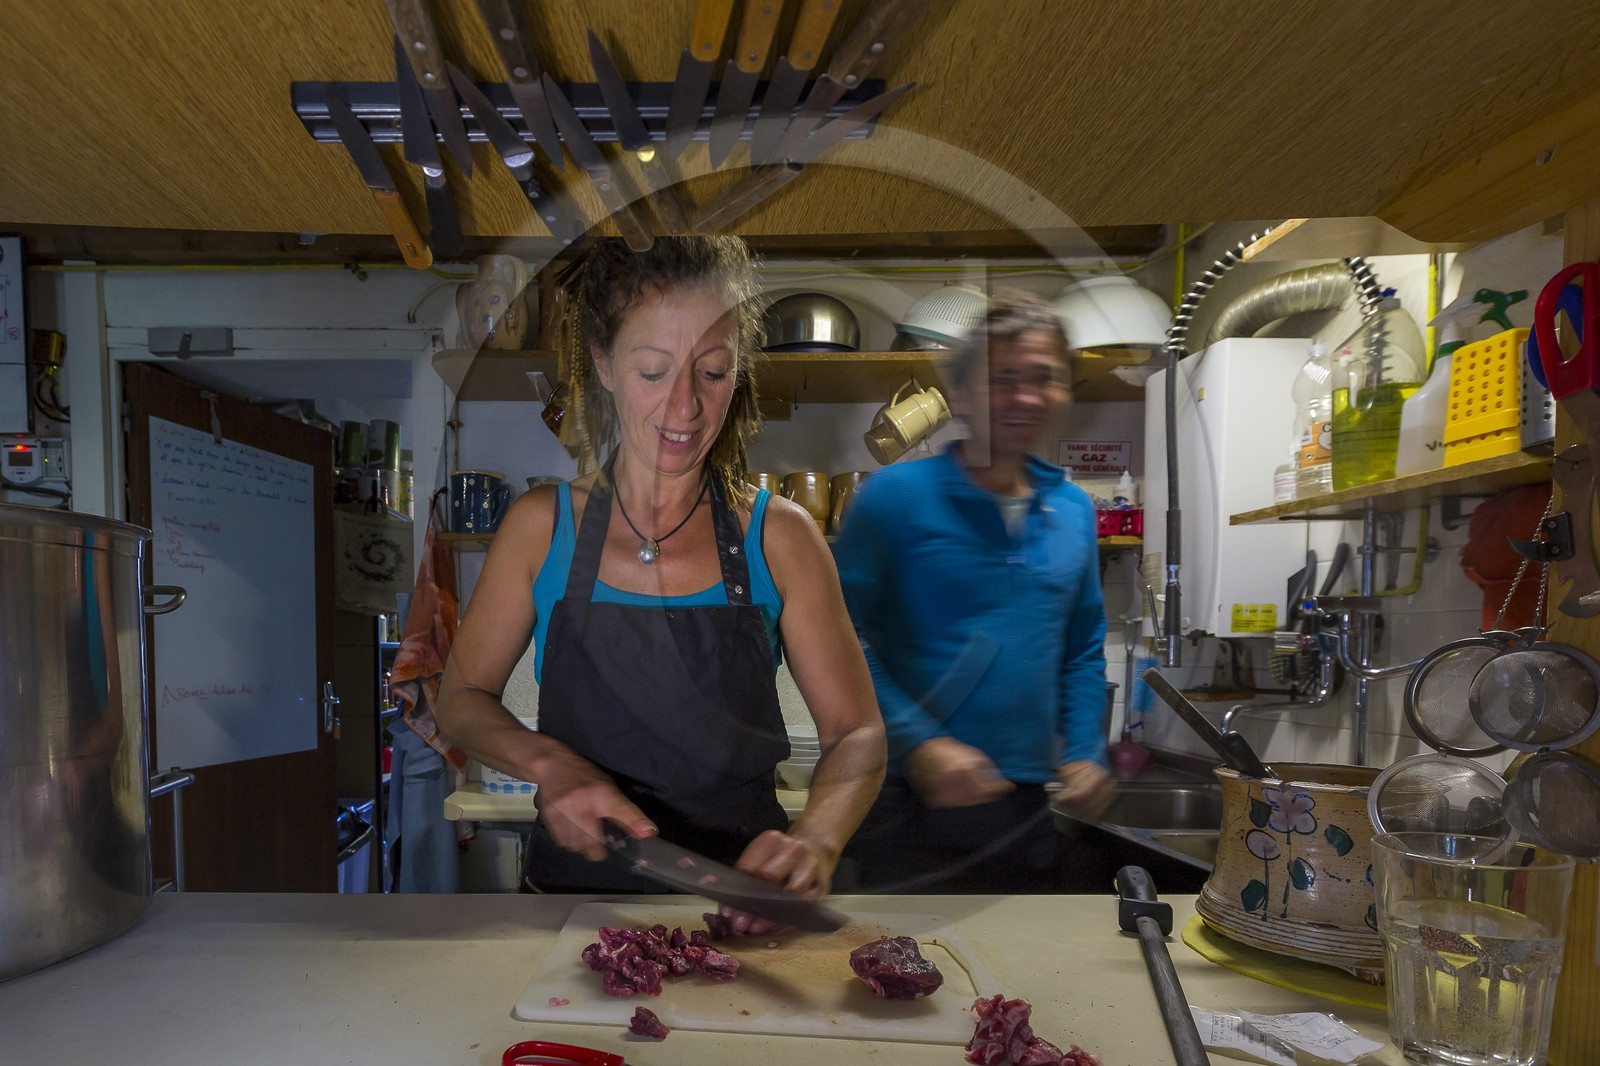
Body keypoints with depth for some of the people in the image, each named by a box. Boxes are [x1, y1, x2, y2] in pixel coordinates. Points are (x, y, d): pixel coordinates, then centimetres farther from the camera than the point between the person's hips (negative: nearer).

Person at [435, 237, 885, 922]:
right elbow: (462, 699, 5)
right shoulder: (540, 527, -4)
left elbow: (856, 735, -4)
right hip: (573, 875, 1)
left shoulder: (779, 538, -7)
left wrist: (815, 840, -23)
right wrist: (548, 762, -15)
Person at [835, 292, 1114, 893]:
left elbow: (1085, 649, 16)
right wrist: (918, 743, -19)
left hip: (1029, 811, 6)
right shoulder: (897, 495, -10)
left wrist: (1086, 752, 4)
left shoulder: (1073, 511, 8)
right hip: (914, 805, -6)